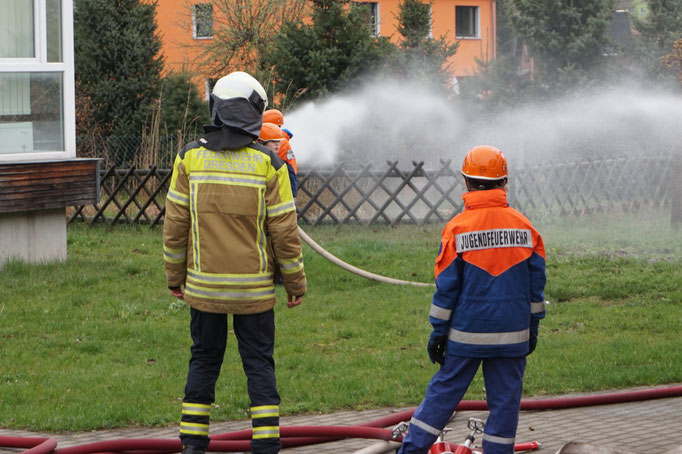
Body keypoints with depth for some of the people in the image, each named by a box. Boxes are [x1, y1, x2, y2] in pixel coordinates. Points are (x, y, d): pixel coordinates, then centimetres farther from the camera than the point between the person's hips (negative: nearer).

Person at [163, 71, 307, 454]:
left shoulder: (190, 157, -3)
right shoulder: (268, 163, -8)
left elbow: (175, 225, 1)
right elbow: (284, 231, -6)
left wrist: (175, 276, 12)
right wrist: (296, 282, 5)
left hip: (203, 286, 2)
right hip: (254, 290, -2)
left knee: (204, 361, 13)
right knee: (259, 364, 6)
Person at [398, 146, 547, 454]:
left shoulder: (457, 228, -9)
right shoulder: (524, 227, 0)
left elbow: (446, 287, -6)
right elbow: (536, 283, 6)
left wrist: (438, 332, 3)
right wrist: (532, 328, 17)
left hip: (466, 335, -1)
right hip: (513, 335, 1)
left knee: (444, 391, 8)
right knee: (505, 399, 7)